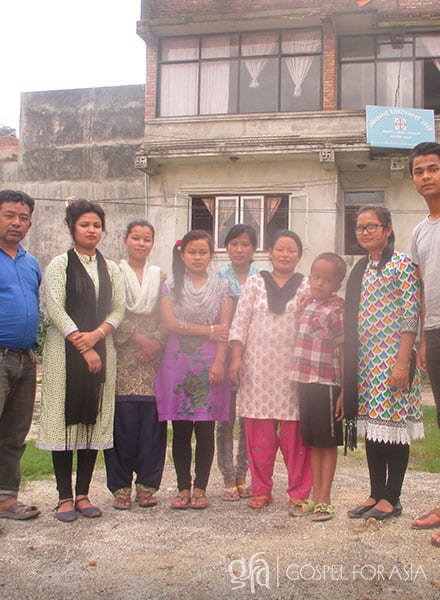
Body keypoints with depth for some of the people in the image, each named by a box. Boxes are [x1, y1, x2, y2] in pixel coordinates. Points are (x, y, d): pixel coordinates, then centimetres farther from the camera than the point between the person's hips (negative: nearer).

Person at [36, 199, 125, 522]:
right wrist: (82, 347, -12)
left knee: (94, 419, 4)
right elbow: (55, 308, -7)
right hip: (65, 350, -4)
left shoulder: (111, 269, 14)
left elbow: (119, 309, 7)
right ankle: (65, 497, 6)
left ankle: (83, 494, 13)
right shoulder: (60, 264, 2)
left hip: (100, 351, 4)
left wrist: (96, 335, -10)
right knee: (65, 419, -2)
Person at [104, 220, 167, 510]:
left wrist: (157, 342, -8)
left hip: (154, 359, 2)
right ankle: (121, 486, 8)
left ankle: (147, 484, 12)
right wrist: (139, 337, -12)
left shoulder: (160, 276, 14)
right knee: (123, 423, -3)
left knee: (153, 423, 1)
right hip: (123, 359, -2)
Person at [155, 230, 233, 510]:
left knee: (206, 430, 1)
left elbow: (225, 329, 1)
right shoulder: (171, 287, 9)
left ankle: (200, 488, 12)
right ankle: (183, 487, 14)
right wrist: (209, 330, -8)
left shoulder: (221, 287, 9)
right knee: (181, 431, 3)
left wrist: (219, 363, -10)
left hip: (210, 365, 0)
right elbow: (171, 323, -5)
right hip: (178, 364, 1)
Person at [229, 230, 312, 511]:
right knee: (259, 433, 4)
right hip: (258, 366, 1)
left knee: (295, 434, 0)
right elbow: (240, 322, 5)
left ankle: (299, 491, 12)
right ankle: (262, 490, 16)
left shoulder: (306, 288, 8)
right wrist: (236, 357, -2)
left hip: (292, 368, 0)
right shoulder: (255, 283, 9)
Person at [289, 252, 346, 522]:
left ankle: (324, 500, 11)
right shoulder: (307, 304, 12)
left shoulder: (337, 310, -10)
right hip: (305, 382, 7)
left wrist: (345, 391, -13)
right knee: (313, 442, 12)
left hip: (327, 385, -7)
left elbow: (344, 351, -11)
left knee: (328, 443, 4)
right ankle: (315, 497, 20)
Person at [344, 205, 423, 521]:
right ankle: (376, 494, 21)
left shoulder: (402, 264, -6)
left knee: (393, 425, -1)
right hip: (365, 361, 7)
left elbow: (411, 317, -12)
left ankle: (392, 498, 10)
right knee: (372, 427, 11)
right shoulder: (361, 269, 15)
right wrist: (352, 362, 11)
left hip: (392, 359, -7)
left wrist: (402, 362, -18)